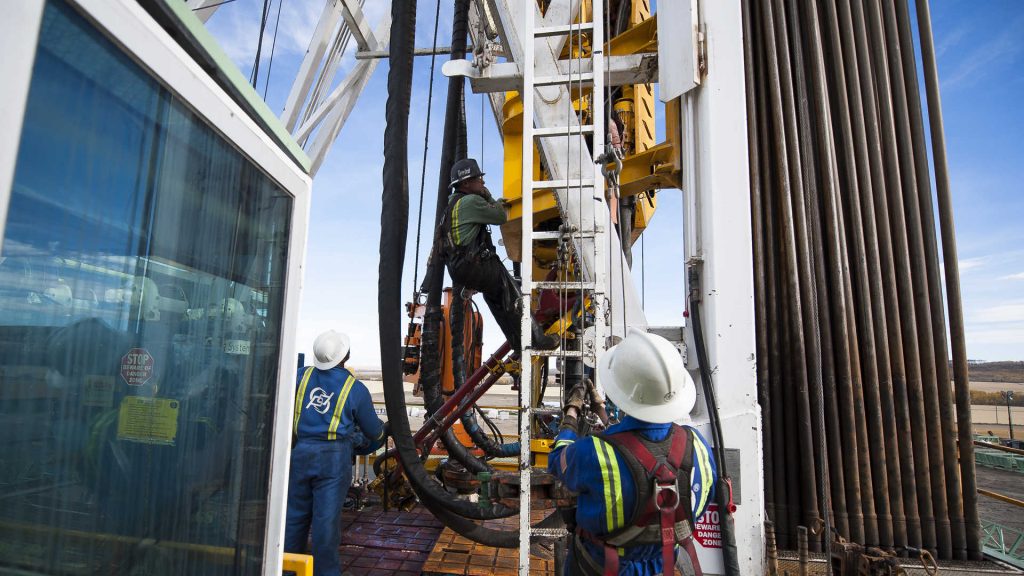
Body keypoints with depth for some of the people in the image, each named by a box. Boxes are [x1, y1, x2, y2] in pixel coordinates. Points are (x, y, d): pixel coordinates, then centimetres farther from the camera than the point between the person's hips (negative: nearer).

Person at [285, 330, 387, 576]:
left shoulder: (302, 375, 3)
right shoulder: (356, 389, -4)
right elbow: (374, 431, 4)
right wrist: (385, 430, 27)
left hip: (300, 454, 4)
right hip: (334, 457, -3)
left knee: (295, 516, 15)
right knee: (326, 519, 2)